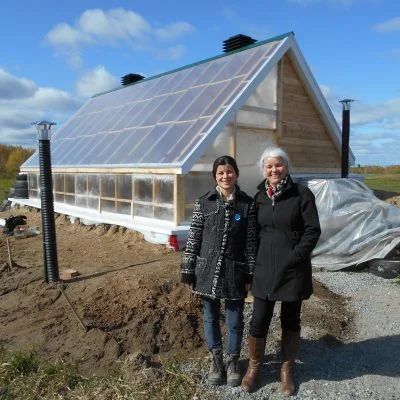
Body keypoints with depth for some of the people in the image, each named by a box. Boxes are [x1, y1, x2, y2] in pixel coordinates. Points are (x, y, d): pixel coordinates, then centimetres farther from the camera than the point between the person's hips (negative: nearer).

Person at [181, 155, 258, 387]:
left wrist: (251, 275, -2)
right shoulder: (204, 203, -2)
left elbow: (252, 242, -1)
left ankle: (233, 362, 33)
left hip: (235, 272, -1)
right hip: (208, 270, 1)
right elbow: (194, 239, 0)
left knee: (235, 320, 10)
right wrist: (188, 272, 0)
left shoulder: (248, 204, -3)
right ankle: (216, 361, 35)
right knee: (210, 318, 14)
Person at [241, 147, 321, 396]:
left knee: (290, 321, 13)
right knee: (259, 321, 6)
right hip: (265, 268, 3)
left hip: (293, 270, -3)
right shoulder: (259, 197, 6)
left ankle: (287, 370, 32)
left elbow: (313, 231, -8)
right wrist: (254, 261, 5)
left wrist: (295, 257, -14)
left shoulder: (302, 194, -6)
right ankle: (254, 366, 30)